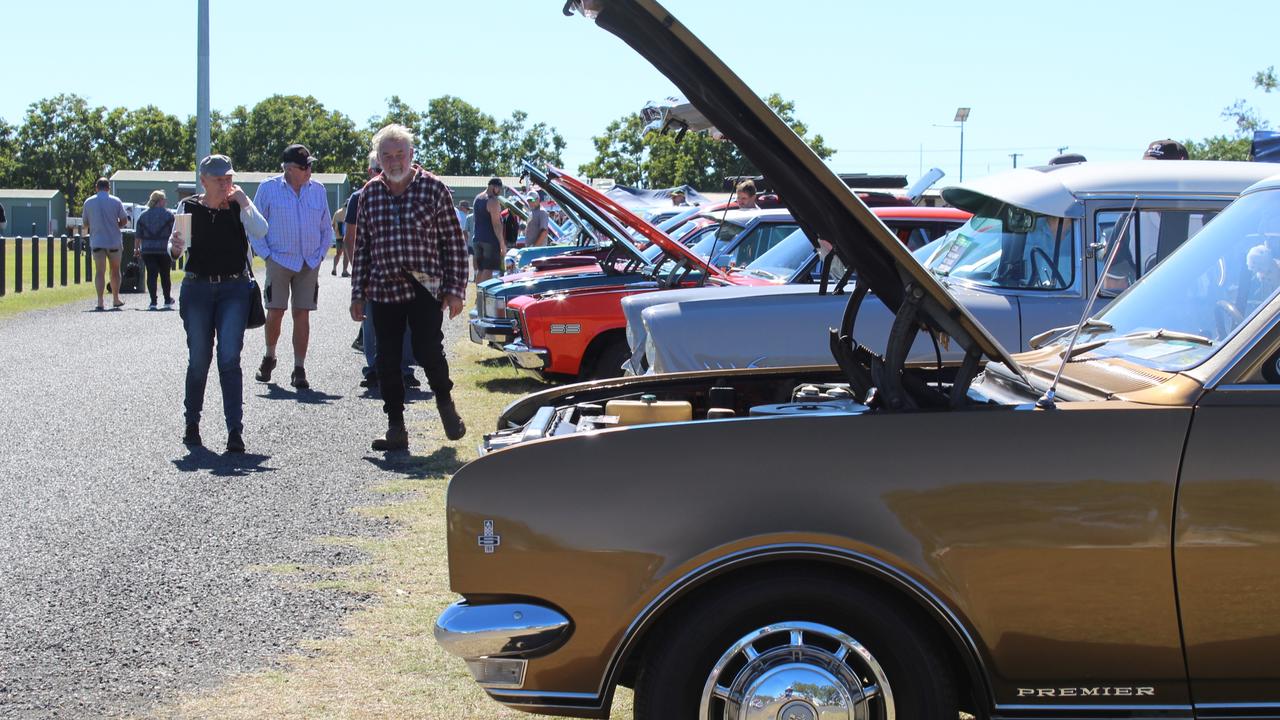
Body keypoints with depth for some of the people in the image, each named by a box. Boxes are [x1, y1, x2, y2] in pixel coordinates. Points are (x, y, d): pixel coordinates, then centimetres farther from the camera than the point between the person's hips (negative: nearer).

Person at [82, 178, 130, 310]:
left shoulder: (88, 202, 2)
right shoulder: (116, 201, -3)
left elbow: (85, 224, 7)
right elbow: (124, 221, -1)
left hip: (97, 241, 0)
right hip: (114, 241, 0)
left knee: (99, 272, -1)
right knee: (115, 271, 14)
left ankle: (100, 301, -13)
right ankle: (115, 299, 22)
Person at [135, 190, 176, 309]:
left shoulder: (143, 215, 8)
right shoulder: (168, 214, -2)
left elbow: (139, 235, 9)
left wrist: (137, 248, 19)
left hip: (148, 250, 2)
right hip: (164, 249, -2)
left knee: (151, 275, -1)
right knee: (165, 275, 11)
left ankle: (153, 301, -9)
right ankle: (167, 300, 20)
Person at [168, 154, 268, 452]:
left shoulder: (239, 206, 4)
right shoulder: (189, 207, 4)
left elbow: (260, 231, -13)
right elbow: (175, 249, 5)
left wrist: (244, 202, -16)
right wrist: (175, 246, -16)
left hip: (234, 289, -1)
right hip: (197, 288, 1)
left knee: (230, 358, -10)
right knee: (199, 360, 5)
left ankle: (235, 430, -11)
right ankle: (192, 423, 23)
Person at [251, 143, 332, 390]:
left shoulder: (318, 190, 7)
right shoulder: (268, 188, -1)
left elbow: (325, 227, 17)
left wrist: (320, 255, 8)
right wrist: (266, 254, -3)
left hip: (309, 263, 2)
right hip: (279, 260, -2)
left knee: (302, 314, 0)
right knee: (275, 312, -1)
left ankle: (299, 369, 4)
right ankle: (269, 357, 23)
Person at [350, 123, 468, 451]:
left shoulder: (433, 188, -1)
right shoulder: (370, 193, 9)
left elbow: (454, 242, -1)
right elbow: (362, 246, 13)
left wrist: (455, 289, -6)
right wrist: (358, 294, 9)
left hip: (426, 289, -3)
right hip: (384, 289, 3)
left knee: (429, 351, -11)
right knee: (387, 362, 3)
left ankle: (445, 403, 19)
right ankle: (396, 429, 13)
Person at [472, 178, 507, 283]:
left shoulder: (477, 199, 13)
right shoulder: (493, 201, -13)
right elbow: (496, 224, -17)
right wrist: (502, 244, -15)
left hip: (478, 239, 8)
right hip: (491, 240, -8)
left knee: (480, 270, 12)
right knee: (488, 270, -9)